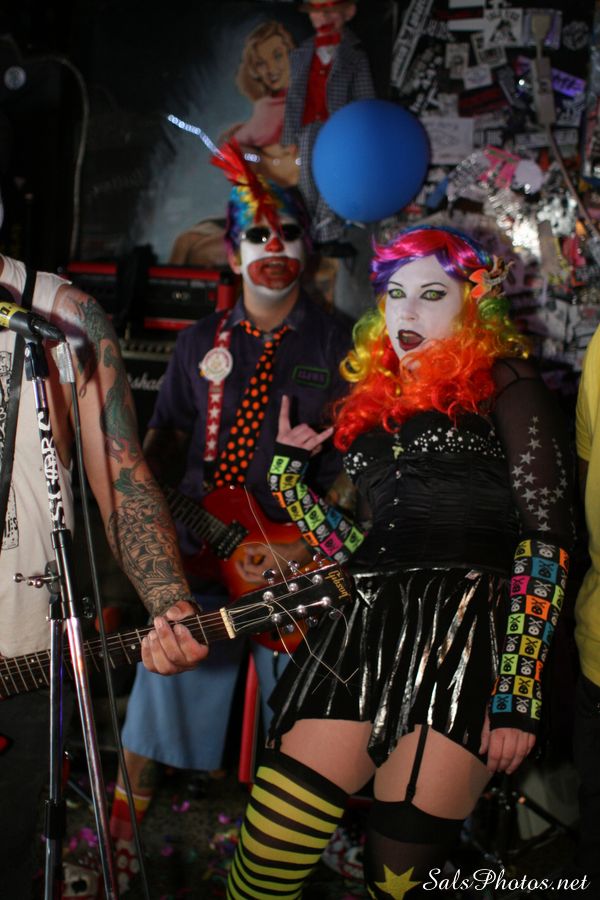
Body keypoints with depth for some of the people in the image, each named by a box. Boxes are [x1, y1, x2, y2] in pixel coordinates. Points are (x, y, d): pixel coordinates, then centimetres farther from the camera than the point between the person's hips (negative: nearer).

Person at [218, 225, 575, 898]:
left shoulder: (501, 386, 5)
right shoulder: (375, 402, 23)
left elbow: (546, 539, -4)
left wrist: (517, 692, -12)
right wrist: (289, 473, 17)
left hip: (463, 639, -5)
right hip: (363, 639, 5)